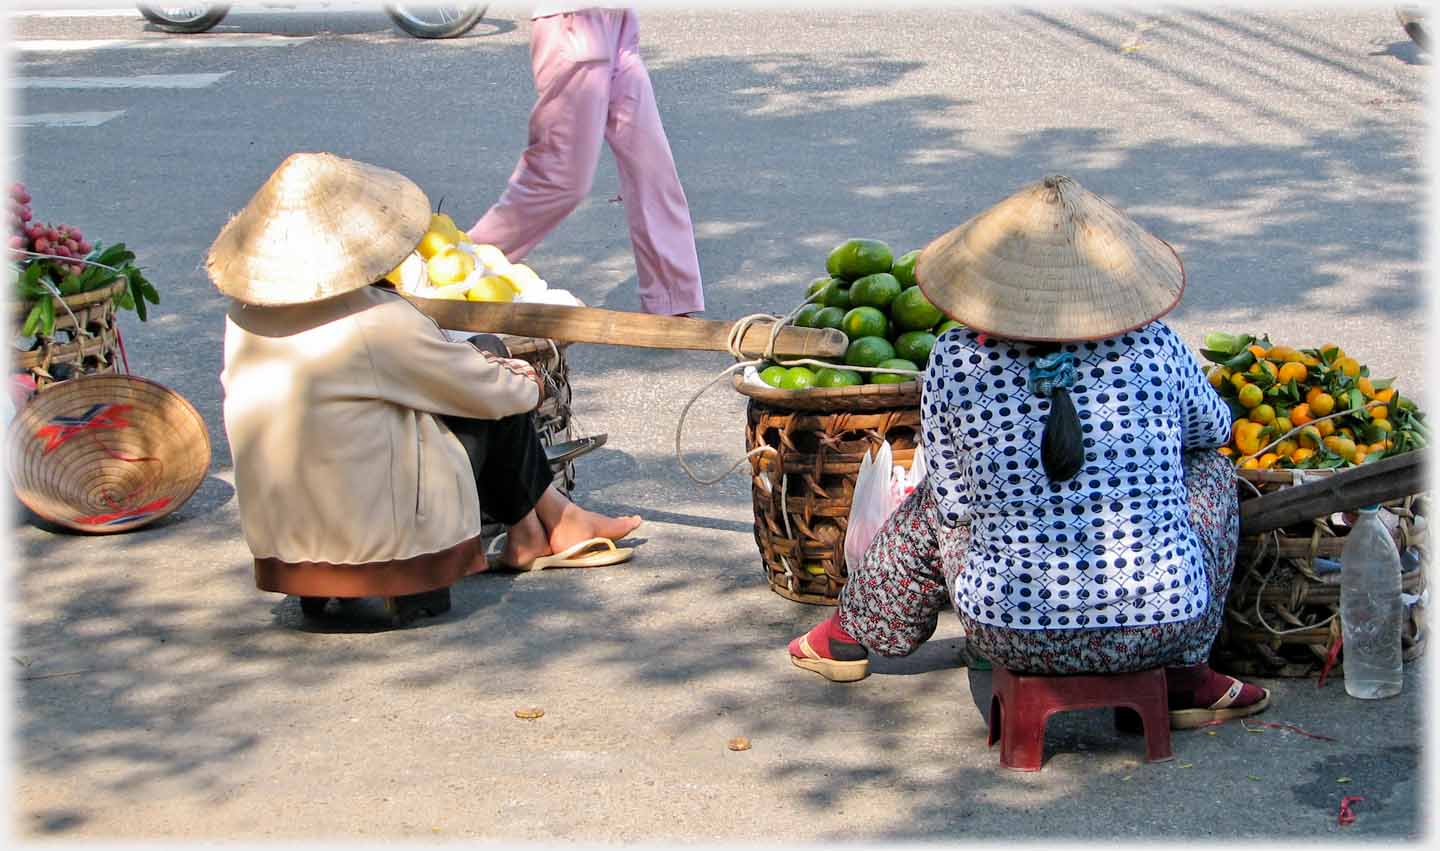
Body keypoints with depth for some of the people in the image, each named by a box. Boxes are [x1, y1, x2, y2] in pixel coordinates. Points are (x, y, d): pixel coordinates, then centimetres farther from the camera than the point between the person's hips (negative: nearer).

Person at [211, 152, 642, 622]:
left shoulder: (244, 313, -1)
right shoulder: (380, 323, -22)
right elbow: (487, 390, -8)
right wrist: (530, 382, 18)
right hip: (379, 540, -7)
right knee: (499, 404, 10)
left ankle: (527, 530, 33)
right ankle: (555, 519, 31)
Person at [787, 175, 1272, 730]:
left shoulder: (957, 359, -8)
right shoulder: (1155, 348, -6)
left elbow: (956, 501, 1)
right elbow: (1213, 427, 16)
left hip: (1014, 635, 1)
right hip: (1158, 630, 0)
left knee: (936, 506, 29)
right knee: (1209, 471, 25)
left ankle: (852, 633, 50)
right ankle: (1182, 677, 21)